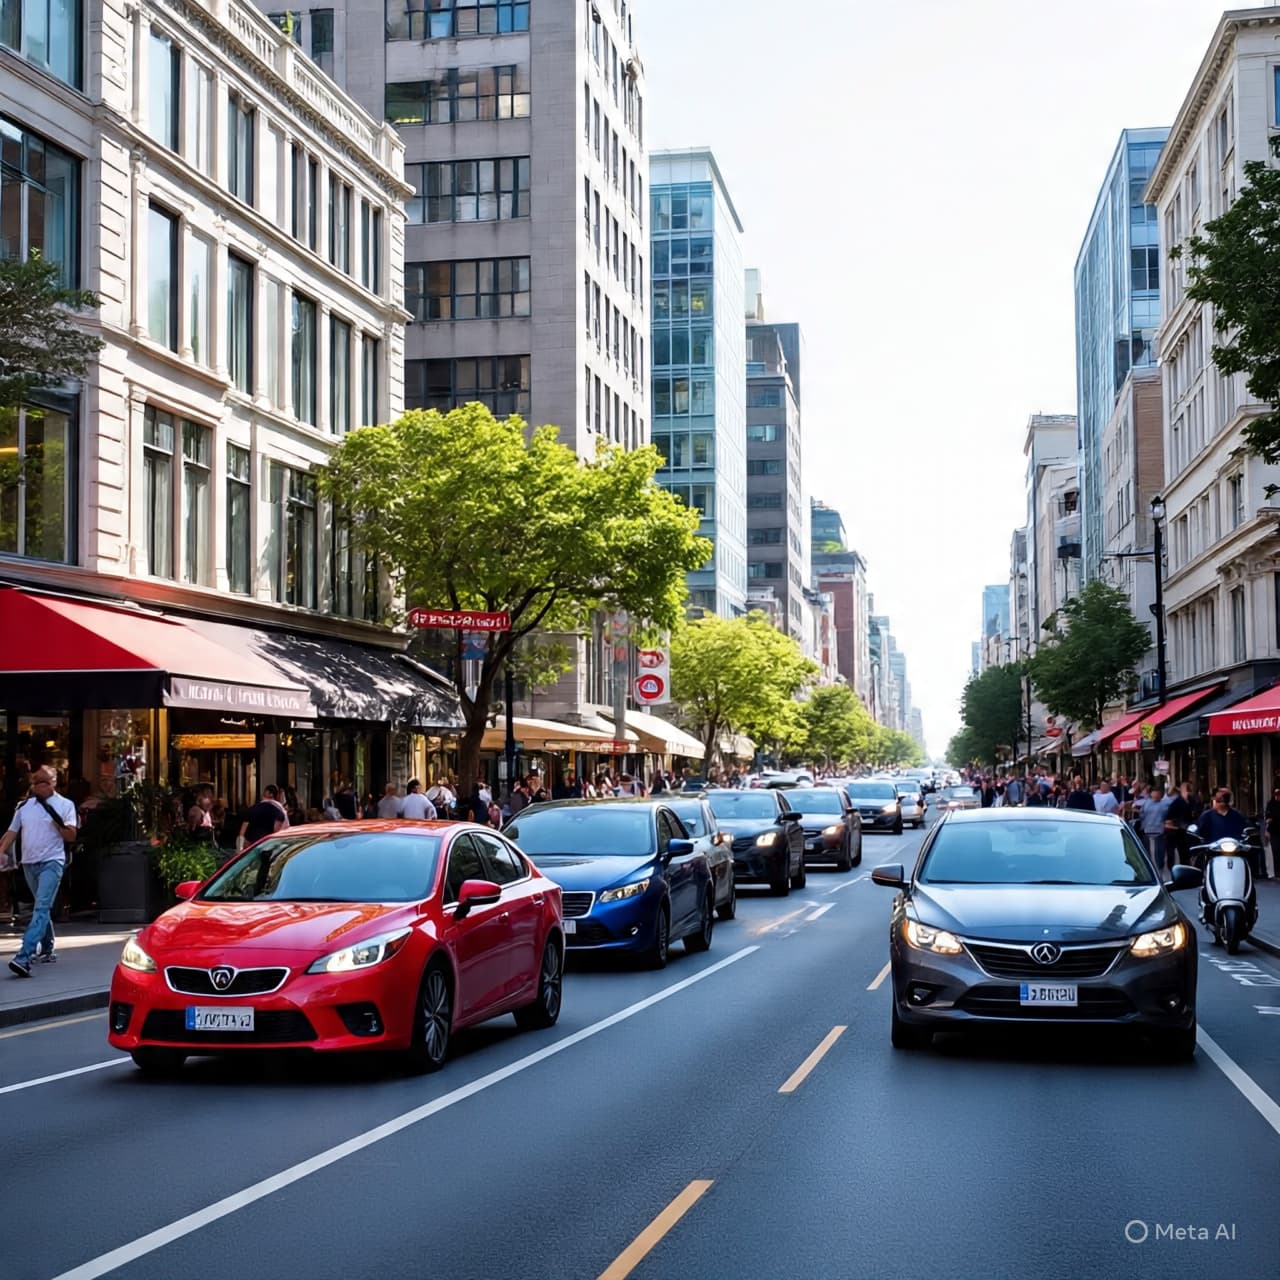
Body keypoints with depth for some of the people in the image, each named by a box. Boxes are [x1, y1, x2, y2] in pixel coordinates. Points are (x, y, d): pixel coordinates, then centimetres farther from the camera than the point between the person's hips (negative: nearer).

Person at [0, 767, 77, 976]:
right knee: (42, 908, 18)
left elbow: (71, 836, -3)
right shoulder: (24, 806, 11)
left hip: (52, 862, -6)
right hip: (29, 863, 6)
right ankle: (47, 950, 32)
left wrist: (58, 822, -19)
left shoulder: (65, 805, -1)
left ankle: (24, 957, -29)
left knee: (41, 908, -17)